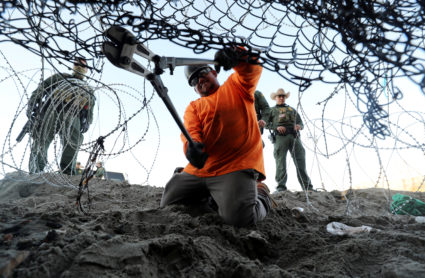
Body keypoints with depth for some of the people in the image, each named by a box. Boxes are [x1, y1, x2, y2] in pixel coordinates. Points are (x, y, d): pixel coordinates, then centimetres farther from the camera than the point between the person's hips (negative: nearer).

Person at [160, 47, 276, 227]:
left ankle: (260, 195, 9)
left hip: (237, 166, -5)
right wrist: (192, 145, -27)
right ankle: (211, 193, 29)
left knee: (238, 216, -26)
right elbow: (190, 130, -2)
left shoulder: (236, 86, 14)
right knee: (167, 205, 11)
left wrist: (234, 55, -28)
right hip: (200, 168, 5)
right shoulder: (193, 107, 18)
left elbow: (253, 69, -5)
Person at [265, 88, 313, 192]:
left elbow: (301, 123, 25)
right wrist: (276, 127, -9)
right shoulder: (272, 110, 24)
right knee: (281, 161, -12)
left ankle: (308, 187, -9)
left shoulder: (292, 110, 33)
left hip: (294, 136, 2)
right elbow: (267, 124, 11)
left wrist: (299, 126, 0)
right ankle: (281, 186, -14)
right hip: (280, 137, -2)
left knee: (300, 160, -7)